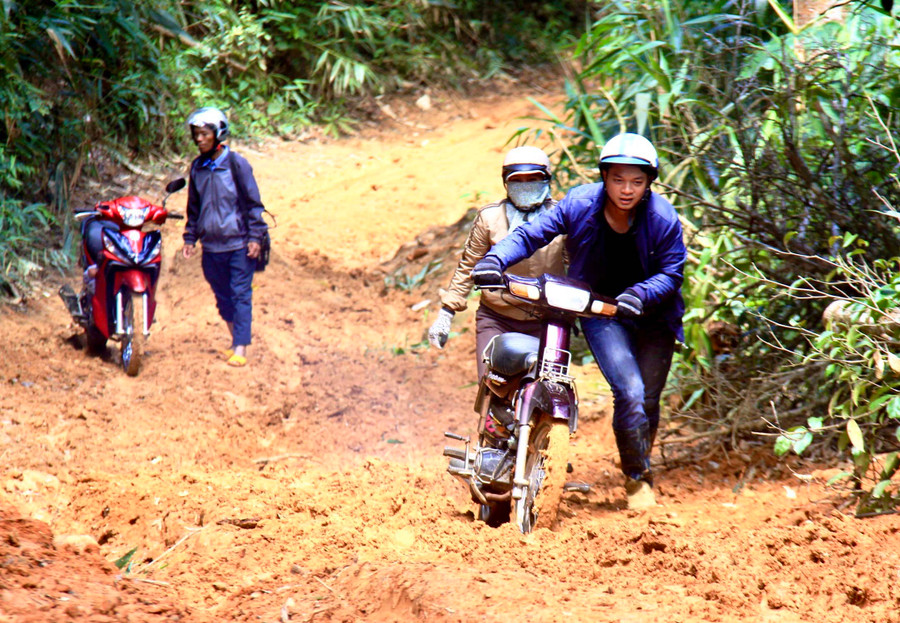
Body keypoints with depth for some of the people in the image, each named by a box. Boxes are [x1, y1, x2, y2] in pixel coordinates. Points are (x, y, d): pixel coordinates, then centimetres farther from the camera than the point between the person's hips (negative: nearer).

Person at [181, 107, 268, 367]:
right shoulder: (197, 167, 9)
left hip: (239, 243, -5)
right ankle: (237, 339, 25)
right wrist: (190, 237, 16)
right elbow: (194, 207, 20)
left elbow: (252, 201, -5)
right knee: (223, 296, 12)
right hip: (211, 246, 5)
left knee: (241, 295, -7)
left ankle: (240, 348, -10)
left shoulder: (236, 163, -7)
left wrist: (255, 236, -9)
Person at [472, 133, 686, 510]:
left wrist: (642, 294, -32)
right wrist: (496, 259, -26)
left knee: (648, 401, 7)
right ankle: (638, 479, -3)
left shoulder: (663, 218, -16)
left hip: (651, 314, 1)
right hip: (600, 311, -1)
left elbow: (672, 273, -13)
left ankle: (640, 470, 35)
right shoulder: (579, 204, -15)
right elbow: (532, 234, -10)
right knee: (629, 391, -19)